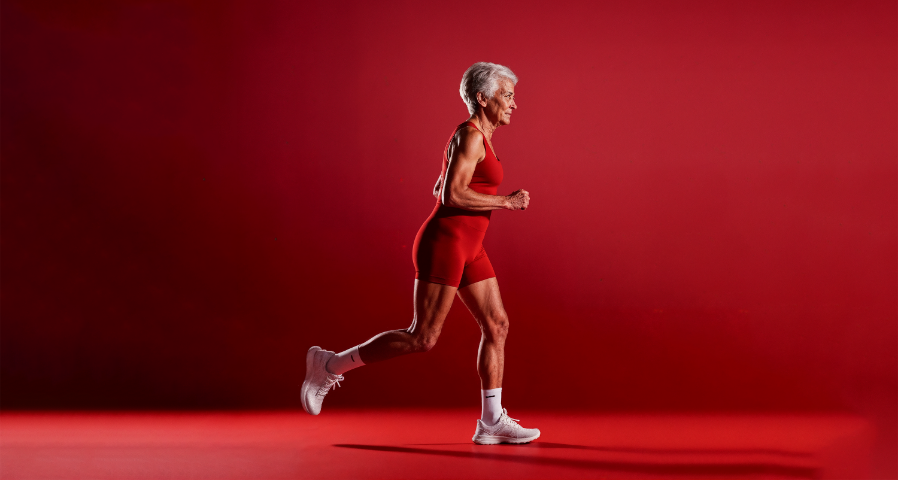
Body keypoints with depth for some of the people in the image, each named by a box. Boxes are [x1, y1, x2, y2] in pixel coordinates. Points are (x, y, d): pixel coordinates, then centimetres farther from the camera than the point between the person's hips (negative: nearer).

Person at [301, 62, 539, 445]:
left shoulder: (476, 137, 17)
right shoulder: (470, 135, -13)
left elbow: (440, 189, 24)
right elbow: (452, 195, -24)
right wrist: (506, 202, -16)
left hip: (466, 249, 10)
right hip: (444, 244, -10)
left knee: (497, 326, 5)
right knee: (423, 337, -8)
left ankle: (491, 422, 9)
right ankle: (329, 365, 3)